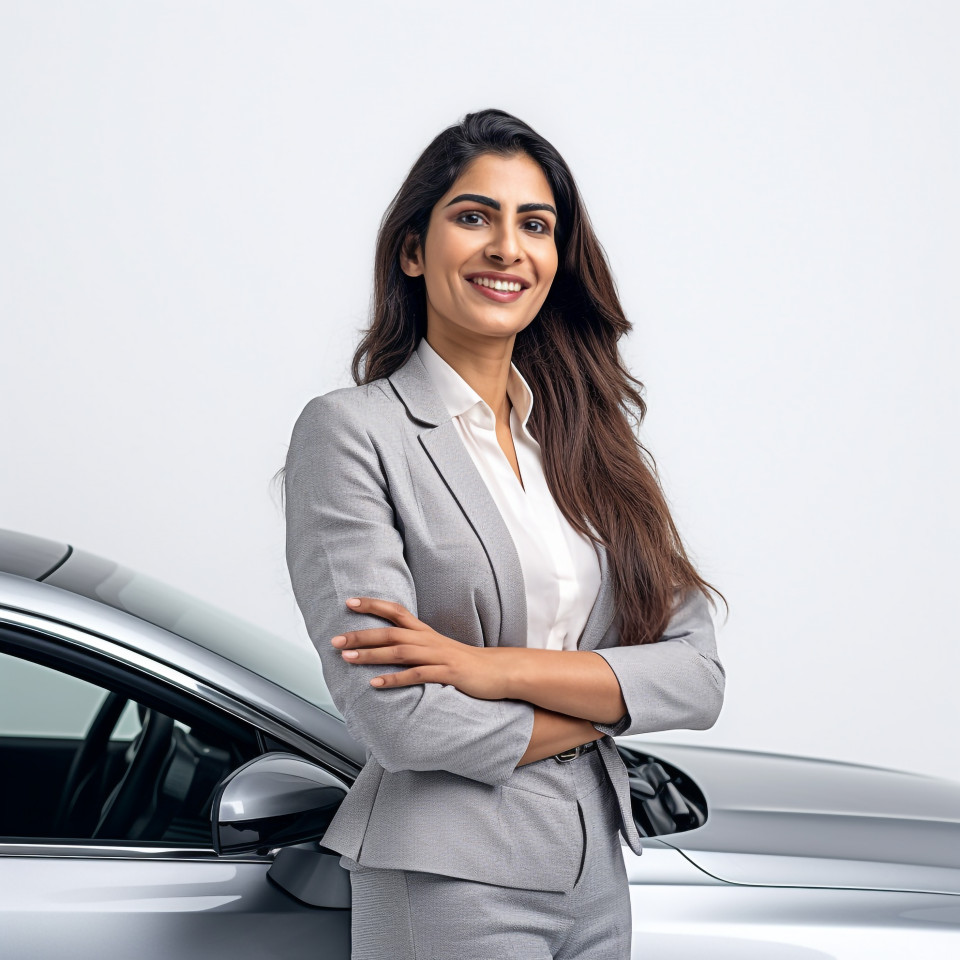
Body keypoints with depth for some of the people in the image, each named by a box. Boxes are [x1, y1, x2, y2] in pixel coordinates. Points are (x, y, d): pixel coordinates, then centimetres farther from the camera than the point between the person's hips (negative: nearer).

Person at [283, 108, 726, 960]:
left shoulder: (596, 432, 7)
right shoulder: (350, 431, -10)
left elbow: (698, 678, -2)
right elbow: (398, 717, -18)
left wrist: (493, 668, -16)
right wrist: (602, 702, -6)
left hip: (597, 864, 5)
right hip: (450, 881, -5)